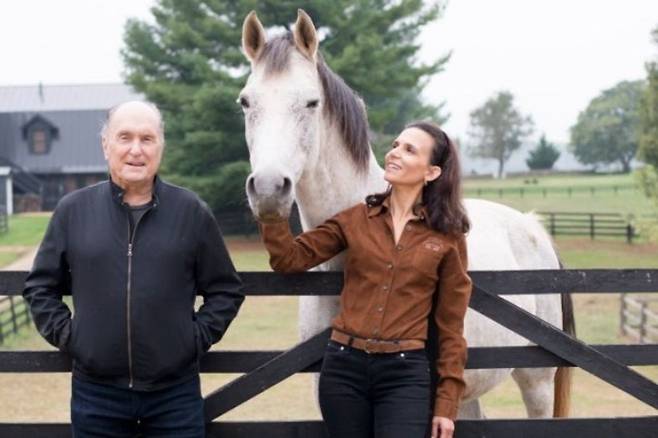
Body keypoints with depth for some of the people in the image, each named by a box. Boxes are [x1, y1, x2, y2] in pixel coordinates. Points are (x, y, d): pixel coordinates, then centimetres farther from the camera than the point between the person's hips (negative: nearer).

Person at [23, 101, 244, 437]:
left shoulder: (193, 212, 1)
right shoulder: (73, 210, 2)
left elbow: (225, 290, 7)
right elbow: (40, 286, 10)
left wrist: (198, 337, -4)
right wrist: (66, 335, -1)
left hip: (175, 392, 0)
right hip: (95, 392, 1)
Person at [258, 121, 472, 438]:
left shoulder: (448, 236, 1)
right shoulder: (355, 219, 7)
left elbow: (450, 326, 2)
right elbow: (290, 259, 5)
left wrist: (447, 403, -1)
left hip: (405, 373, -2)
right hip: (344, 367, 3)